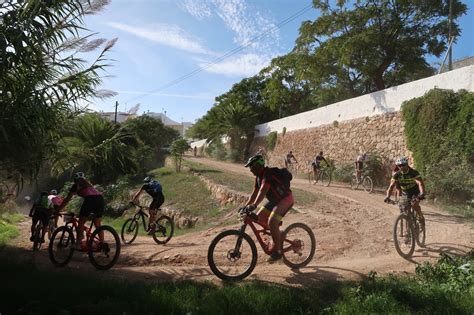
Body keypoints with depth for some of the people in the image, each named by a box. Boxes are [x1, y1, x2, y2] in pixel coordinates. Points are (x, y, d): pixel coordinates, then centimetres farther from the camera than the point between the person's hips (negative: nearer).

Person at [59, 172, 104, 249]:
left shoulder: (76, 185, 21)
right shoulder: (88, 183, 35)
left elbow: (66, 200, 22)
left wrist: (58, 210, 32)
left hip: (90, 199, -5)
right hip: (101, 199, 5)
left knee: (81, 222, 10)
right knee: (98, 224, 14)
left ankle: (78, 243, 6)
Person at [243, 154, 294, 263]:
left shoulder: (268, 174, -24)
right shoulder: (259, 177, 5)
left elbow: (263, 191, -38)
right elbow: (254, 193, 8)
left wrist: (254, 205, -48)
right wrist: (245, 206, 0)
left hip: (285, 199, -10)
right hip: (275, 200, 10)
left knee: (271, 222, -24)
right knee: (259, 217, 3)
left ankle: (277, 251, -12)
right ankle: (277, 234, 22)